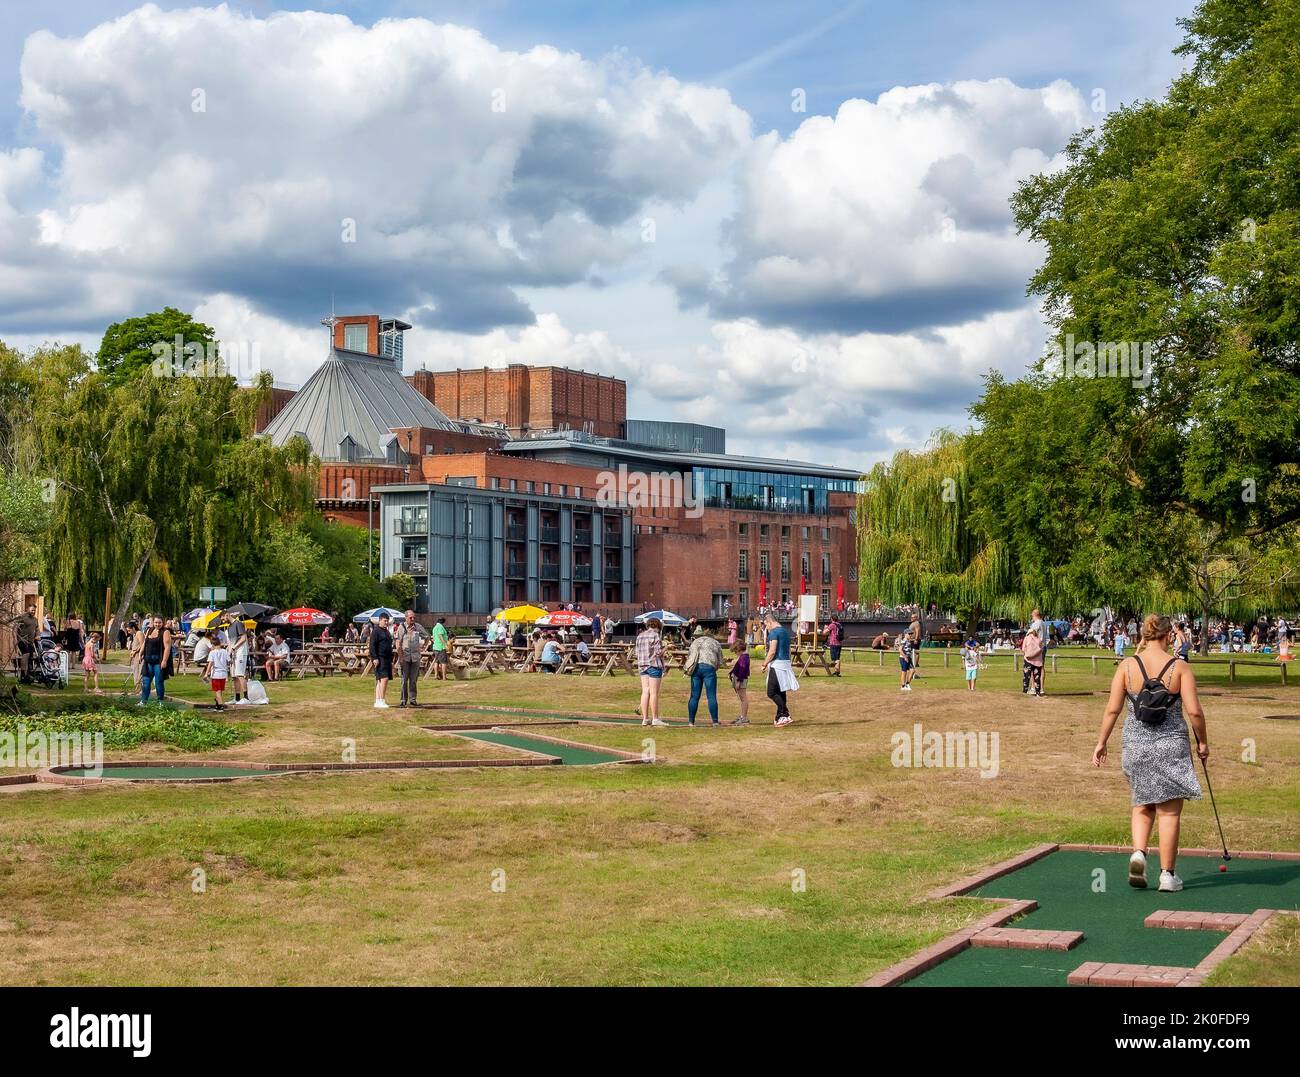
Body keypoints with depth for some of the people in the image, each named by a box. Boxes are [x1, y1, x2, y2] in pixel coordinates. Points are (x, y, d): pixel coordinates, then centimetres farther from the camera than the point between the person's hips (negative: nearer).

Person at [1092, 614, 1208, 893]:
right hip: (1171, 746, -2)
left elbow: (1112, 709, -3)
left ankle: (1138, 853, -2)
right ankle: (1168, 875, 10)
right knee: (1169, 811, 7)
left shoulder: (1127, 666, -3)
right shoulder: (1180, 668, -7)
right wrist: (1202, 742, 6)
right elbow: (1194, 711, -9)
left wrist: (1101, 743, 7)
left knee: (1142, 805, 20)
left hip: (1136, 745, 2)